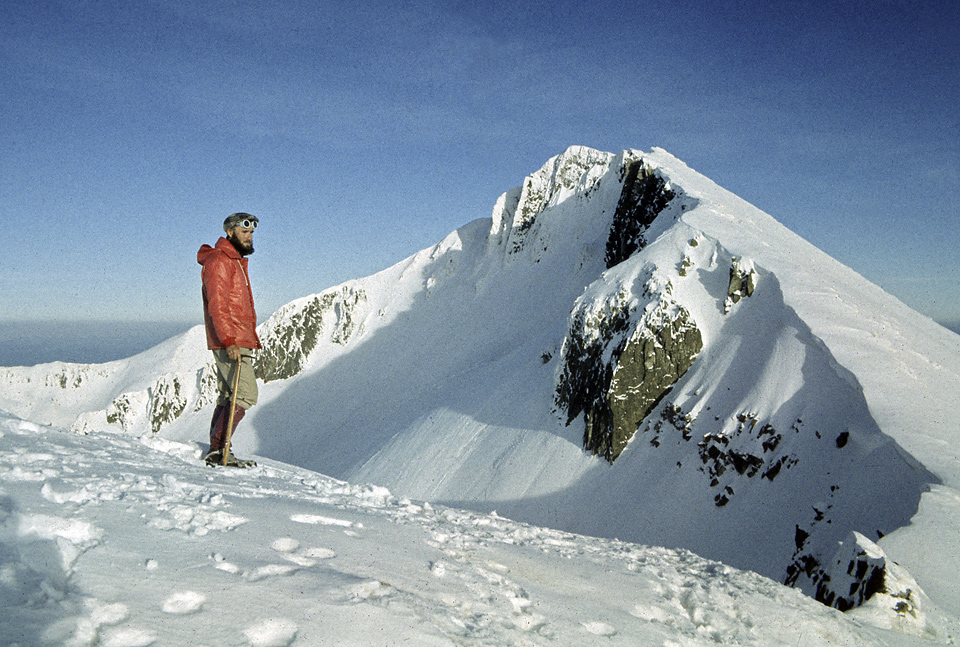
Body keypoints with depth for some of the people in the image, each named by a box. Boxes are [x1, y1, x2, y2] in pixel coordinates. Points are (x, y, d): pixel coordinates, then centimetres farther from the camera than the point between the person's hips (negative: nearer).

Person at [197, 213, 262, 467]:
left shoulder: (235, 262, 21)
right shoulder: (218, 261, -10)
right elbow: (217, 306, -19)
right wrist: (229, 341, -28)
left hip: (237, 342, 10)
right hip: (229, 344, -10)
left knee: (228, 397, 10)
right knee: (245, 394, -13)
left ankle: (216, 452, 15)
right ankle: (218, 449, -8)